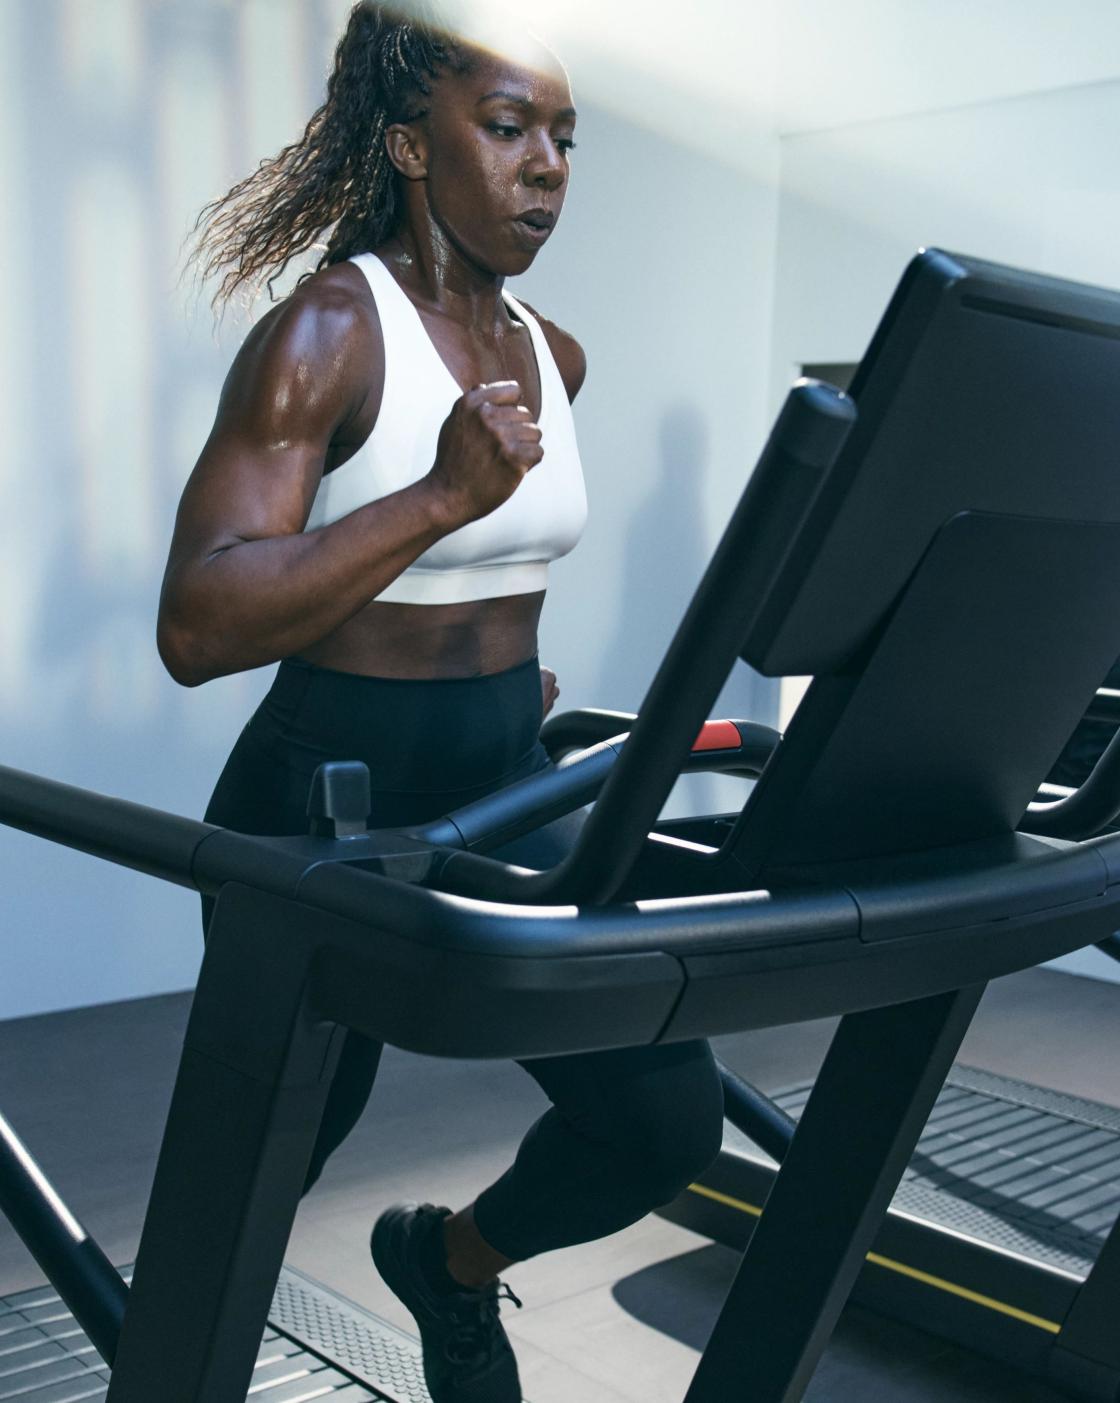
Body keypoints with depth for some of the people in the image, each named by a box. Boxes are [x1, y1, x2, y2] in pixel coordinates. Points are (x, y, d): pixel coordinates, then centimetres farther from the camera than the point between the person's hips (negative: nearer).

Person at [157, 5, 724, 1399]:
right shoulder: (328, 330, -16)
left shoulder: (551, 355, 6)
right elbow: (196, 627, -26)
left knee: (669, 1122, 1)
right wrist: (441, 498, -32)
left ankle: (450, 1261, 31)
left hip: (509, 785, 6)